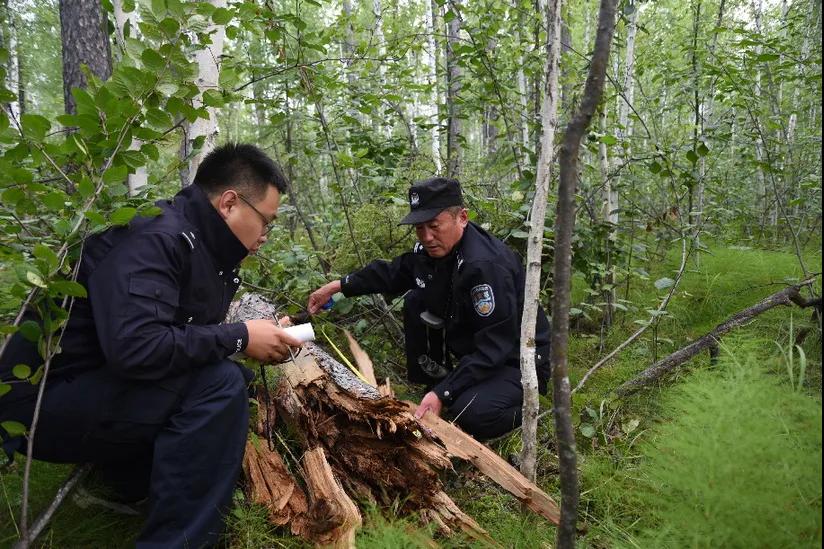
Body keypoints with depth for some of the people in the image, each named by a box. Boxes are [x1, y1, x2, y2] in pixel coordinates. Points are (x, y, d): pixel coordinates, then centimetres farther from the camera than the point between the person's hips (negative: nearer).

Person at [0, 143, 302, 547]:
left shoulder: (206, 251, 6)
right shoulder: (154, 238, -23)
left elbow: (188, 341, 12)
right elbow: (133, 347, -35)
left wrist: (260, 340, -1)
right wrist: (239, 337, -24)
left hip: (104, 391, 9)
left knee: (235, 381, 2)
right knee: (220, 385, -25)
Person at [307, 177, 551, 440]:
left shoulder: (487, 265, -32)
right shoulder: (433, 248, -6)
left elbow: (495, 347, -32)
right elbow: (392, 273, 13)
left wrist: (442, 394, -33)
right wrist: (339, 285, 7)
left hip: (518, 361, -8)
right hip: (470, 347, 8)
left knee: (471, 414, -33)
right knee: (415, 302, 1)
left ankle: (523, 404, 1)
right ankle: (435, 379, 13)